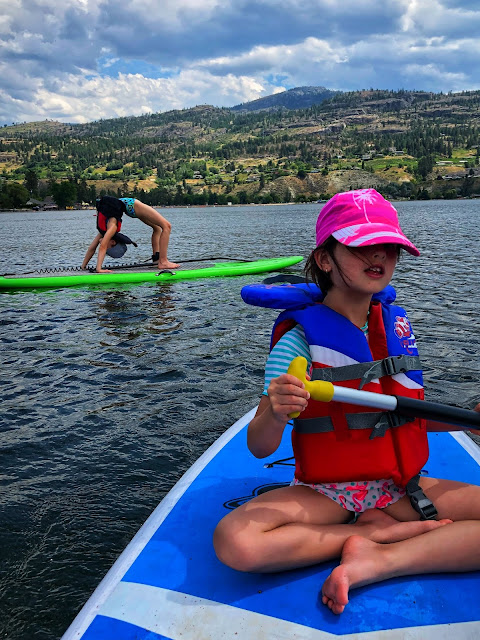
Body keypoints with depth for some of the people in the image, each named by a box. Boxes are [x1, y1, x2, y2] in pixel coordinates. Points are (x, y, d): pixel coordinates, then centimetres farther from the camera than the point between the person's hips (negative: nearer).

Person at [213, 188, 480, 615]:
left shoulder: (398, 325, 4)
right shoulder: (300, 339, -12)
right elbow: (259, 448, -13)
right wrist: (276, 416, -35)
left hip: (404, 490, 4)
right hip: (324, 494, -3)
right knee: (235, 541, -29)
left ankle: (375, 562, -12)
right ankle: (381, 532, -12)